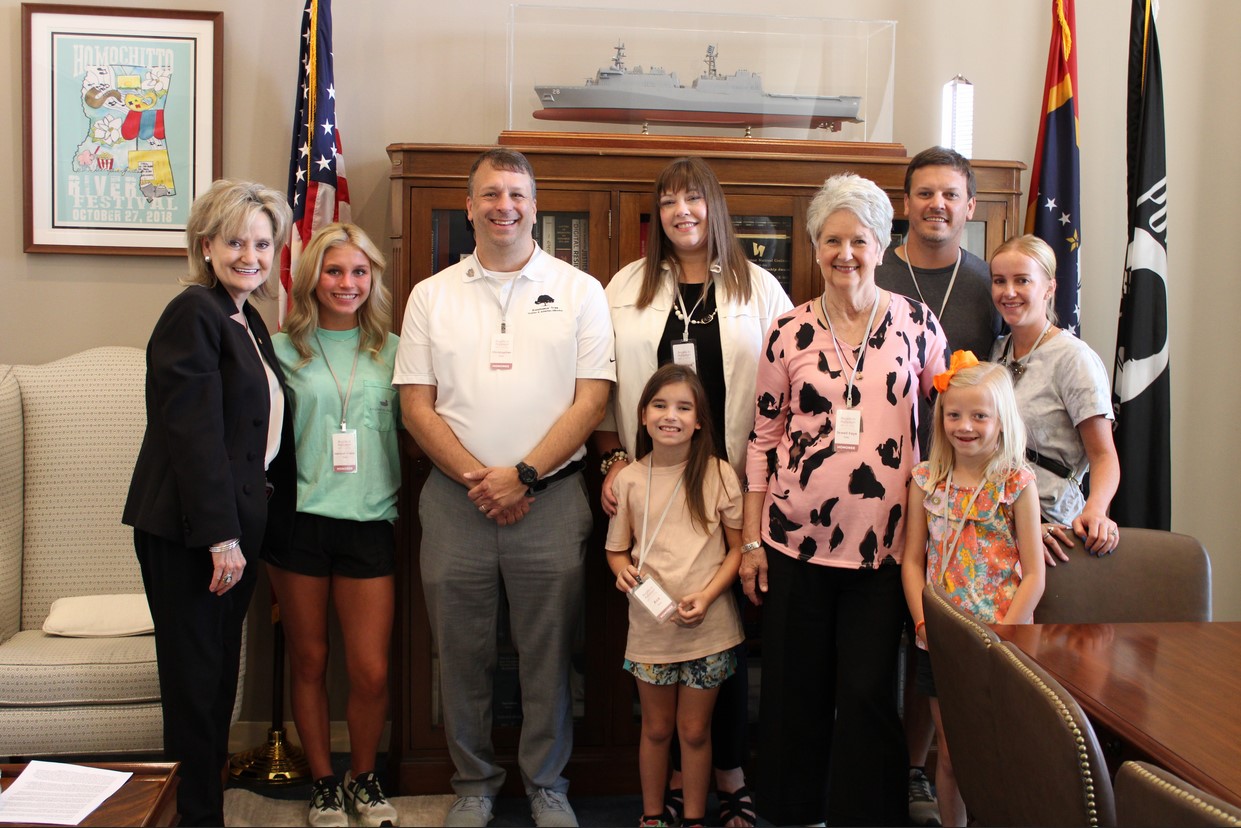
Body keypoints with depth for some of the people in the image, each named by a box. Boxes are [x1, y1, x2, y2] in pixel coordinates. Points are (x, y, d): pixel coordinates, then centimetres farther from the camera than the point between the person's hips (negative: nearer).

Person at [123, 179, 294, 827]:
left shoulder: (248, 321, 14)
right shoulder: (193, 314, -13)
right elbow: (194, 431, -19)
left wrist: (238, 530, 14)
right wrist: (221, 536, -21)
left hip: (231, 525, 9)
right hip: (187, 529, -9)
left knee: (218, 677, 15)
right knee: (195, 681, 1)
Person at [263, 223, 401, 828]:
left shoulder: (392, 351, 7)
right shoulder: (283, 349, 4)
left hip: (369, 522, 1)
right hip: (299, 520, 0)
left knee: (371, 670, 0)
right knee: (308, 660, 10)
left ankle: (362, 778, 25)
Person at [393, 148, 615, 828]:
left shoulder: (579, 292, 3)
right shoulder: (431, 295, 8)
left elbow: (591, 399, -3)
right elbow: (416, 405, 3)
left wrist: (522, 474, -12)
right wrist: (475, 478, -9)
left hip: (552, 496, -1)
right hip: (455, 498, 2)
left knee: (548, 652, 6)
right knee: (461, 651, 10)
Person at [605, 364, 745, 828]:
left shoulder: (719, 475, -6)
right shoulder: (629, 480, -2)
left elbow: (737, 548, -1)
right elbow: (617, 550, 8)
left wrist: (707, 596, -15)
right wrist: (623, 571, -15)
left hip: (708, 627, -1)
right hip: (650, 622, 1)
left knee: (695, 730, 12)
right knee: (656, 728, 16)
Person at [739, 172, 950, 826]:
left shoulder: (916, 322, 2)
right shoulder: (789, 332, 2)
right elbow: (764, 436, 5)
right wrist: (751, 540, 3)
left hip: (882, 541, 0)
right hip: (795, 538, 1)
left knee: (868, 693, 3)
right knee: (795, 691, 10)